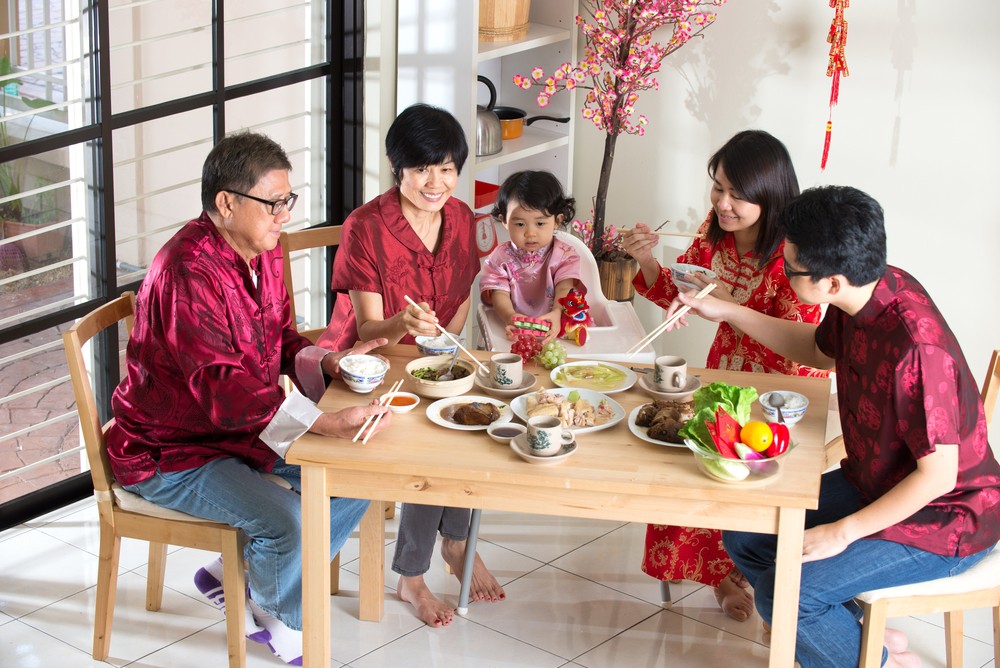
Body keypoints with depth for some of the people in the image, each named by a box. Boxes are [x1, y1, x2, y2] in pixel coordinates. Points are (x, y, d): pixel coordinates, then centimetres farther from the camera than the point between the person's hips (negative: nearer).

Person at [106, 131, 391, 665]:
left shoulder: (263, 251, 2)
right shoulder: (187, 271, -29)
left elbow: (279, 340, 15)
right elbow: (220, 385, -37)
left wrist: (326, 363, -9)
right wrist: (326, 424, -46)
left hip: (246, 429, 9)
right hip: (170, 453, -9)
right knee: (286, 522, -27)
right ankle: (282, 618, 8)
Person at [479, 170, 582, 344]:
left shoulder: (564, 255, 5)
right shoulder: (500, 258, 5)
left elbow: (565, 289, -9)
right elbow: (499, 294, -6)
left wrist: (556, 314, -34)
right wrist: (510, 317, -31)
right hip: (515, 335, 0)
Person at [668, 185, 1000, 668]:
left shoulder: (915, 346, -34)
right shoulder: (871, 289, -7)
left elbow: (938, 474, -27)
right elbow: (821, 351, 17)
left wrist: (844, 532, -22)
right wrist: (727, 312, 11)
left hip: (942, 519, -9)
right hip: (875, 484, 9)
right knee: (744, 537, 4)